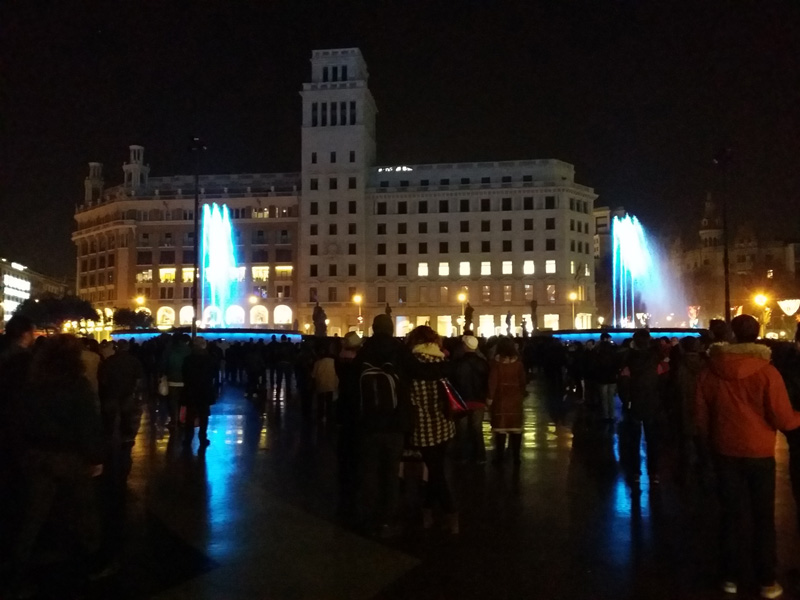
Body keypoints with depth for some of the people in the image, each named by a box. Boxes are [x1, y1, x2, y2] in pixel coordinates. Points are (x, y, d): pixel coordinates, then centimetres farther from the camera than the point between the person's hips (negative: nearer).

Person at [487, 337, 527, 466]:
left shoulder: (496, 363, -9)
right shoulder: (518, 363, -2)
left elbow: (492, 382, -11)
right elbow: (522, 381, 3)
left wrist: (490, 398, -6)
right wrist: (522, 395, 13)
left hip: (500, 398, -2)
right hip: (515, 398, 2)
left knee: (500, 427, 3)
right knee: (515, 427, 8)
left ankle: (499, 457, 8)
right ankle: (516, 457, 12)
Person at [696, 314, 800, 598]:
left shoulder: (711, 370, -6)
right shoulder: (767, 371, -16)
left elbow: (701, 413, 2)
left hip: (726, 451, 2)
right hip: (759, 453, -2)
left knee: (731, 514, 13)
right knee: (763, 518, 12)